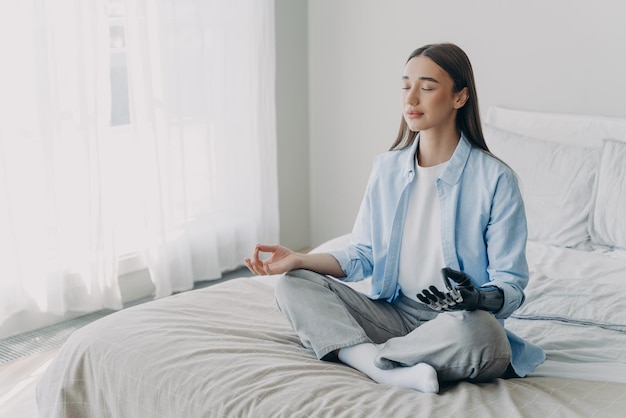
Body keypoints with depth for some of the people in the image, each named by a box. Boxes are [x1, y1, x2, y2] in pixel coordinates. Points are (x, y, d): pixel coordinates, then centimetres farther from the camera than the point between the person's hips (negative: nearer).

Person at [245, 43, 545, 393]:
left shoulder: (495, 179, -9)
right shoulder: (387, 168, 6)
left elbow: (511, 285, -8)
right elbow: (362, 257, 11)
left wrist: (478, 299, -31)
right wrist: (297, 259, -3)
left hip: (459, 321, -5)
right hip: (394, 313, 5)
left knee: (475, 329, -40)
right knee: (294, 286, -13)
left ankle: (361, 356, -19)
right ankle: (395, 371, -30)